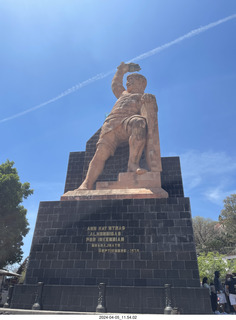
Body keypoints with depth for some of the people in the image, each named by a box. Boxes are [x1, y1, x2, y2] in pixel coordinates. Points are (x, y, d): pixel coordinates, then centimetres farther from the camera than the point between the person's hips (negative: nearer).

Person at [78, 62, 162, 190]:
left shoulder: (146, 98, 26)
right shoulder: (123, 94, 41)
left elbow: (149, 108, 4)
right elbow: (115, 84, 61)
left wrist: (148, 100, -17)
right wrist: (123, 69, 67)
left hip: (129, 122, -3)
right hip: (111, 125, 4)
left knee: (139, 123, -39)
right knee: (102, 151, -21)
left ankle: (133, 163, -40)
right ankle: (86, 184, -30)